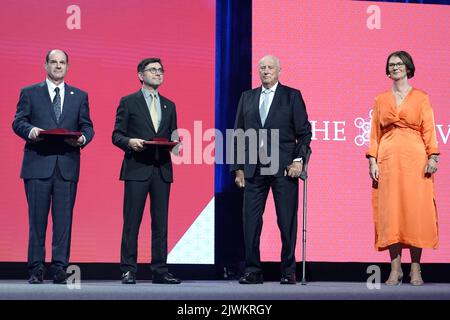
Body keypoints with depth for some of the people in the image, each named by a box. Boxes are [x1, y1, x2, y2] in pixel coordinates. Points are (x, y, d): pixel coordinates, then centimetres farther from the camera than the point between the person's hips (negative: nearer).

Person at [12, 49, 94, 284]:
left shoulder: (79, 96, 16)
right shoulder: (30, 93, 11)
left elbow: (87, 126, 12)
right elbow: (18, 122, 4)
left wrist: (83, 138, -10)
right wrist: (30, 131, -17)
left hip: (67, 165, 1)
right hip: (38, 164, -1)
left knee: (64, 219, 0)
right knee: (37, 218, -1)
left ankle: (60, 269, 3)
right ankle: (36, 269, 4)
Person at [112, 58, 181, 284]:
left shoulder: (169, 105, 17)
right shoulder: (128, 102, 4)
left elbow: (171, 137, 18)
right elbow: (117, 135, 1)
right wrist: (130, 142, -19)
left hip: (162, 169, 4)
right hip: (137, 169, -4)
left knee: (160, 223, 5)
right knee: (131, 222, -3)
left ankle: (160, 271, 8)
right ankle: (128, 270, 0)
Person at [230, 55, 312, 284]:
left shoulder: (292, 96, 5)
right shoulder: (247, 97, 14)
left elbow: (304, 132, 2)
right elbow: (238, 134, 13)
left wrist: (298, 160, -10)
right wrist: (238, 167, 6)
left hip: (283, 168, -3)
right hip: (254, 169, 3)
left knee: (287, 222, 0)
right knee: (251, 221, 1)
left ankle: (288, 271, 8)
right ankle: (252, 271, 8)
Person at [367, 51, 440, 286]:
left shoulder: (421, 98, 7)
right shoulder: (381, 99, 13)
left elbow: (428, 130, 2)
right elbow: (375, 133, 10)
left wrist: (432, 157, -9)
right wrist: (372, 160, 0)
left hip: (415, 159, -2)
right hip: (388, 159, 2)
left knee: (416, 210, -3)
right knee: (390, 211, -2)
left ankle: (415, 268, 3)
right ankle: (395, 268, 4)